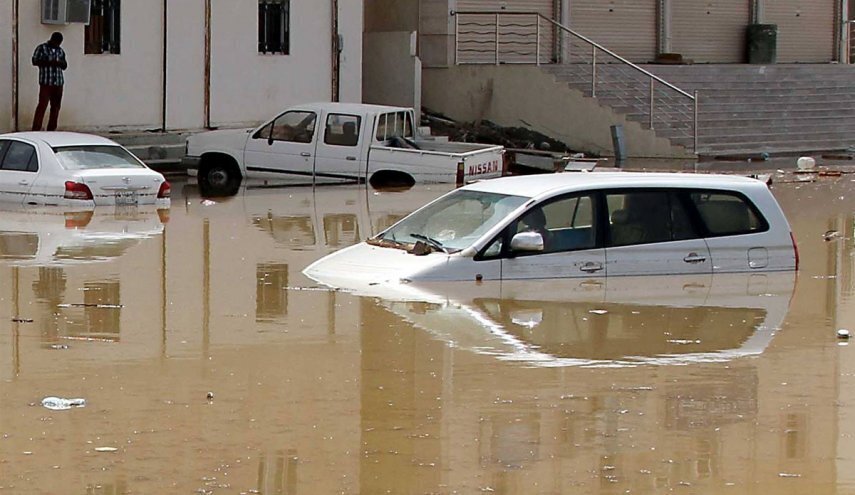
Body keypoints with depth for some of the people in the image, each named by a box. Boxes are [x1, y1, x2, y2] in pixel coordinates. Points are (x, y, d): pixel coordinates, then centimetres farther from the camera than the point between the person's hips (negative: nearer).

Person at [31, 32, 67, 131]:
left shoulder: (60, 51, 17)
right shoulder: (41, 48, 1)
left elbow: (65, 66, 21)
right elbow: (35, 61, -6)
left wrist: (61, 63, -4)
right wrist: (48, 62, -16)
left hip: (58, 82, 6)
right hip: (46, 82, -6)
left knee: (56, 106, 5)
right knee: (42, 105, -11)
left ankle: (52, 129, 12)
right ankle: (36, 129, -12)